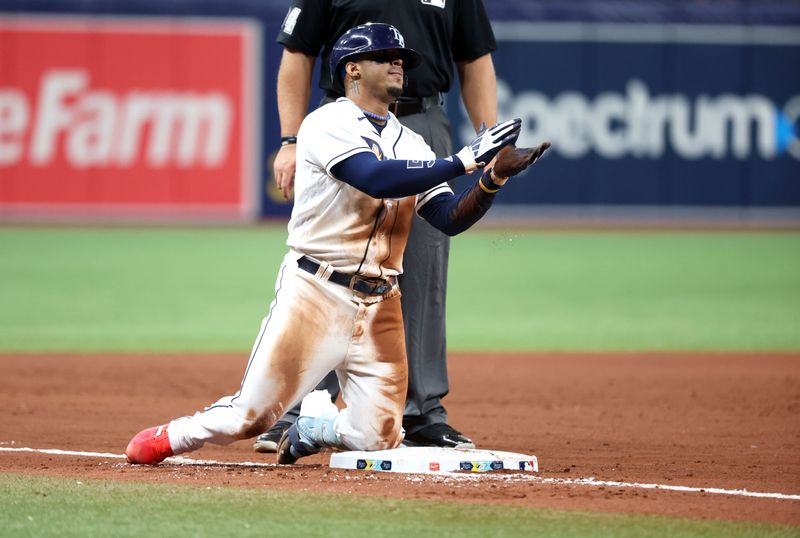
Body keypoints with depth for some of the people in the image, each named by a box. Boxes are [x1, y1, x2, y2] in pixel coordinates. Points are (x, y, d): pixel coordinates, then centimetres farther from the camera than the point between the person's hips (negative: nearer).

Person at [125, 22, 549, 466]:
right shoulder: (329, 125, -7)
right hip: (315, 295, -6)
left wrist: (494, 179, -14)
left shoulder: (410, 145, 13)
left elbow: (451, 219, 4)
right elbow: (377, 180, -24)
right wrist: (466, 160, -24)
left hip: (380, 306, 6)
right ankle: (168, 437, 22)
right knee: (251, 415, -6)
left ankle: (309, 430, 28)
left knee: (377, 439, -3)